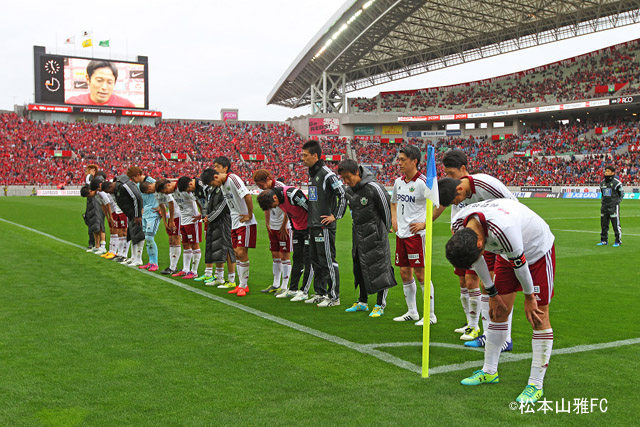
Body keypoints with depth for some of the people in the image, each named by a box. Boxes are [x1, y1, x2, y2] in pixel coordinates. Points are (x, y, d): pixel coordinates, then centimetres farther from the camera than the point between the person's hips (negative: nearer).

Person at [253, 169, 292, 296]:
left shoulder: (280, 188, -17)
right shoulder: (266, 190, 6)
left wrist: (283, 227, -11)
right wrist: (267, 225, 14)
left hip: (284, 227, -7)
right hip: (273, 227, 7)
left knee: (285, 256, -4)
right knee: (275, 255, 11)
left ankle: (285, 286, 1)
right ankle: (276, 285, 20)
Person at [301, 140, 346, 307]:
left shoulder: (327, 174, -14)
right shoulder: (312, 173, 14)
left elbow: (343, 195, -17)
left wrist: (335, 216, -15)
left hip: (324, 226, -9)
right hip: (313, 225, 9)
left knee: (328, 261, -4)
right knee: (315, 260, 14)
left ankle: (334, 296, 3)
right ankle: (320, 293, 24)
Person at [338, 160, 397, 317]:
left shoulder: (373, 187, -17)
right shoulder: (349, 191, 5)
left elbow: (387, 207, -8)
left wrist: (385, 230, 1)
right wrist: (359, 227, 17)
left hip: (374, 234, -8)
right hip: (358, 234, 8)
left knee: (379, 267, -5)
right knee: (360, 268, 13)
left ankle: (380, 305, 3)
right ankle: (362, 302, 25)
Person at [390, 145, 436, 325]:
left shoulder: (423, 182, -13)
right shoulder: (398, 182, 10)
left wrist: (425, 223, -15)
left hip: (416, 234, -7)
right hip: (401, 234, 7)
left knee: (420, 273, -5)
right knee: (404, 273, 11)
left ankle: (430, 315, 5)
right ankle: (412, 312, 23)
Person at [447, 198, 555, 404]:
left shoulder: (503, 228, -43)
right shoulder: (459, 224, -21)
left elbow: (519, 263, -26)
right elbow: (476, 258, -3)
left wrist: (529, 297, -10)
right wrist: (492, 293, 3)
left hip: (538, 250, -6)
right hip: (506, 254, 6)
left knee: (538, 317, -7)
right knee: (498, 312, 6)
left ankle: (535, 385, -1)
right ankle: (489, 372, 20)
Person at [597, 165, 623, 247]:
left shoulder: (617, 183, -8)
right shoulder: (602, 183, 10)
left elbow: (621, 193, 3)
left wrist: (617, 201, 1)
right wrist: (605, 201, 13)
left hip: (614, 206, -6)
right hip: (604, 206, 6)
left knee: (616, 224, -4)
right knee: (603, 224, 8)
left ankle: (618, 241, 5)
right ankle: (604, 240, 17)